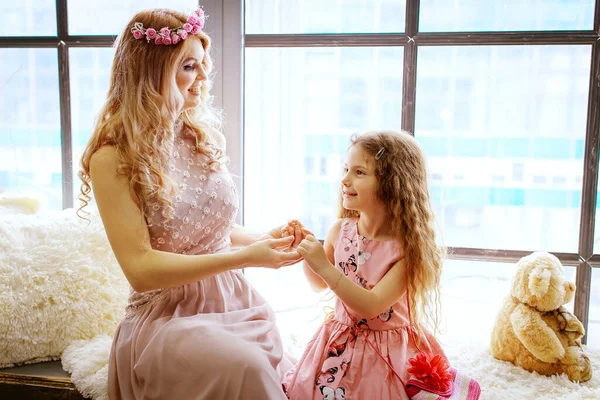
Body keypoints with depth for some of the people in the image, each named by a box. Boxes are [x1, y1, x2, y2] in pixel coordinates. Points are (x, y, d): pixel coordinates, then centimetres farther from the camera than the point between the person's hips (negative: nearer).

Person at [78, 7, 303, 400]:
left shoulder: (204, 137, 8)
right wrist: (244, 257, -22)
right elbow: (139, 268, -16)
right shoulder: (113, 158, -10)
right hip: (168, 314, -5)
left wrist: (264, 239, -2)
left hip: (235, 302, 5)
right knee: (247, 369, -32)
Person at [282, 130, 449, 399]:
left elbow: (371, 306, -28)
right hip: (340, 343, 4)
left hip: (387, 351, -4)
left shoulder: (406, 246, -21)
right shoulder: (340, 230, -6)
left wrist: (324, 266, -33)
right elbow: (319, 285, 10)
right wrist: (307, 254, -10)